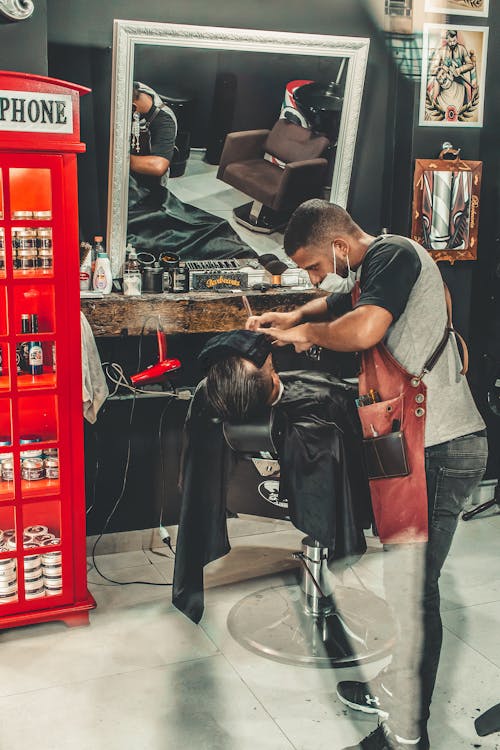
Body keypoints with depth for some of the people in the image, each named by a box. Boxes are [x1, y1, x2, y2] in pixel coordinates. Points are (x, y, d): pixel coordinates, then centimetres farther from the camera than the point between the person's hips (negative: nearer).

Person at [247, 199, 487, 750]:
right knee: (399, 579, 20)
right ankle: (393, 690, 38)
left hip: (436, 450, -10)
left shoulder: (393, 254, -13)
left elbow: (364, 329, -30)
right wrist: (288, 320, 18)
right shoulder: (373, 269, 18)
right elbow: (337, 304, 37)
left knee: (411, 591, -1)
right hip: (412, 443, 10)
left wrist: (309, 333, -10)